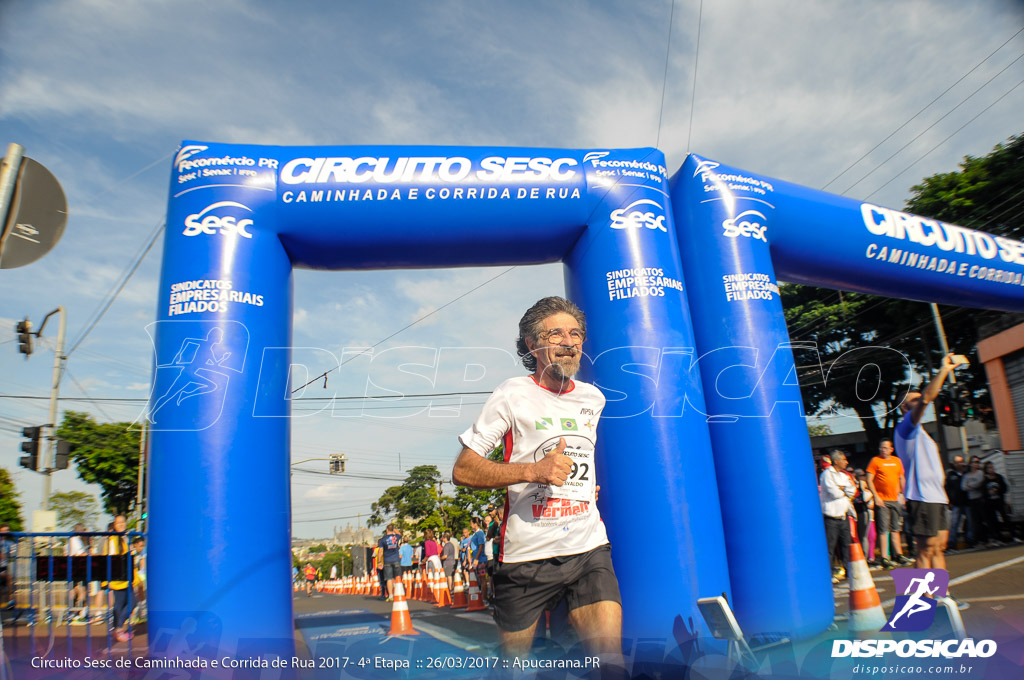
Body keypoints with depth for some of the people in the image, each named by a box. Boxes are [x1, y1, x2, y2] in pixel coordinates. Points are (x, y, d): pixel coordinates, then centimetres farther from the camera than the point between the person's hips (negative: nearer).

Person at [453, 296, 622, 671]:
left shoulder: (595, 398, 9)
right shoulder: (514, 395, -7)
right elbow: (463, 470, -11)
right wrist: (532, 471, -21)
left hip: (590, 551, 3)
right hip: (526, 555, -3)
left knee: (611, 659, -9)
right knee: (513, 662, 14)